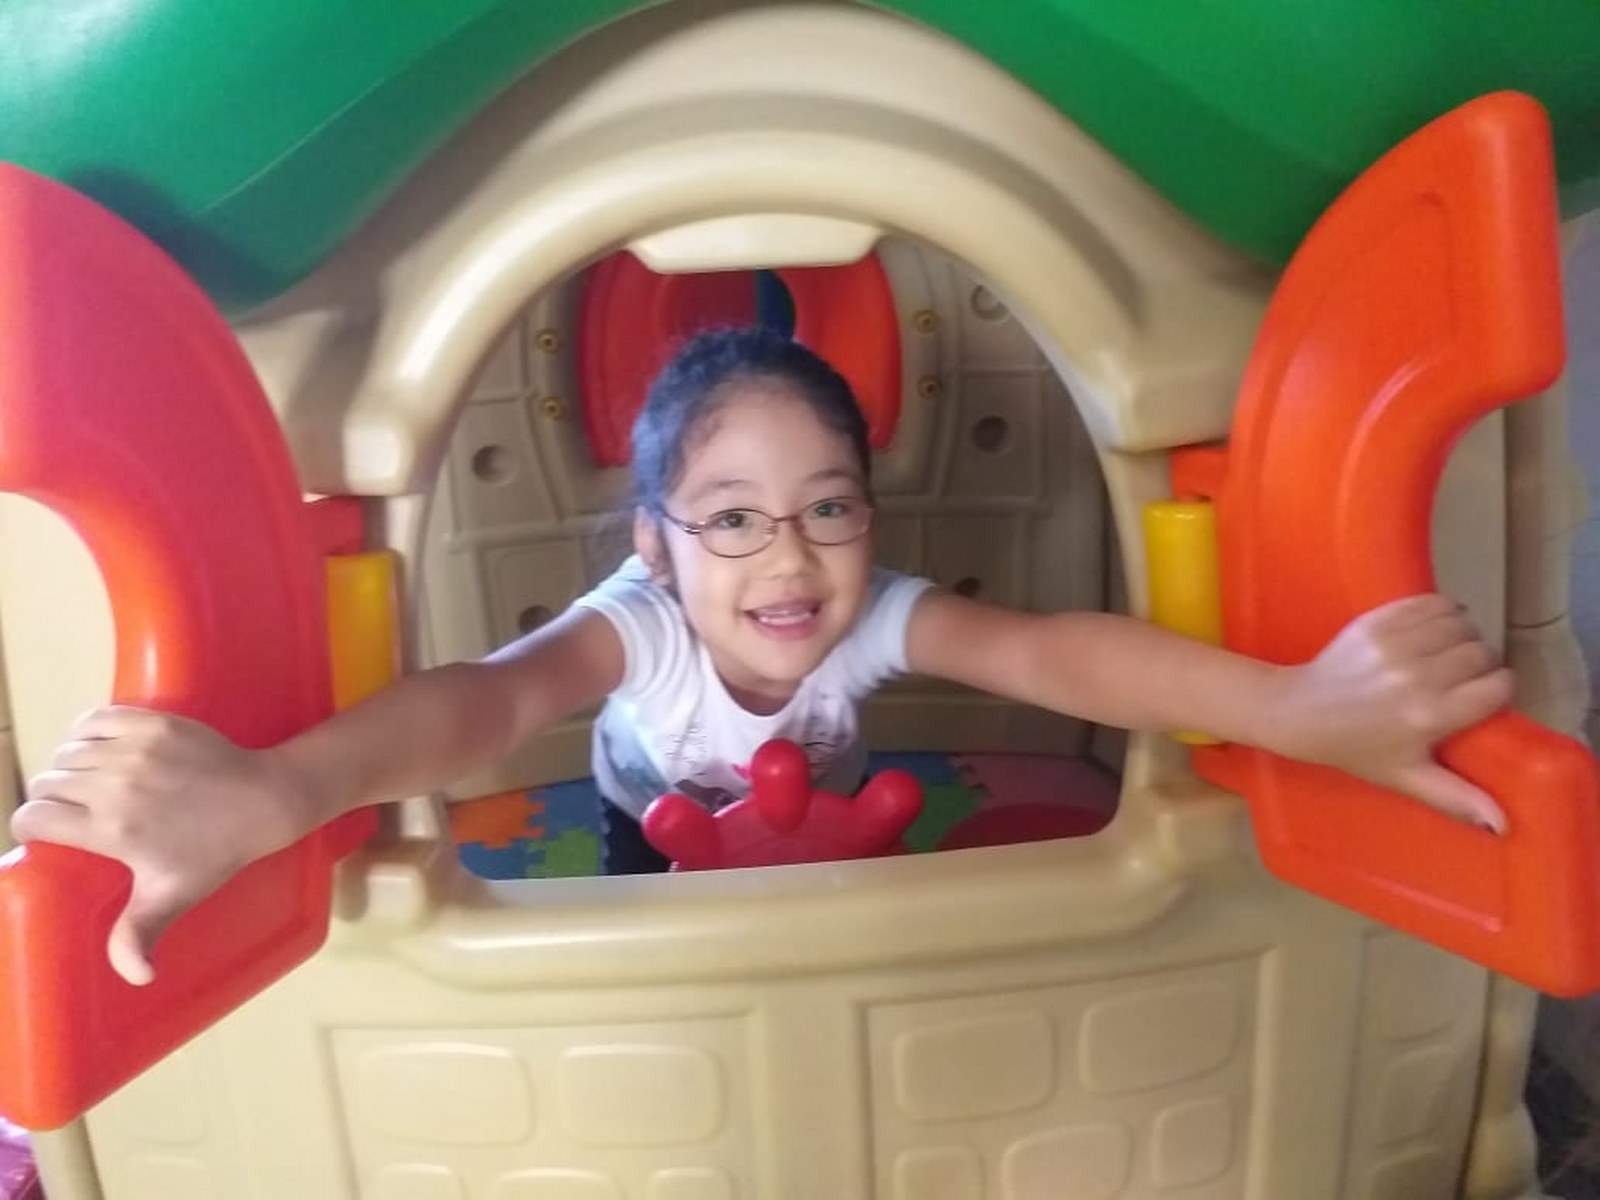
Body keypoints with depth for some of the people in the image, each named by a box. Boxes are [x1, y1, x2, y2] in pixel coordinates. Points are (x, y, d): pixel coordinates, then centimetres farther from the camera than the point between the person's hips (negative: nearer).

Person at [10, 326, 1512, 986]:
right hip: (660, 863, -1)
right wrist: (268, 792, -84)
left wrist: (1300, 704, -74)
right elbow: (488, 695, -62)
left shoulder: (875, 615, -37)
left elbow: (1049, 653, -55)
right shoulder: (638, 622, -41)